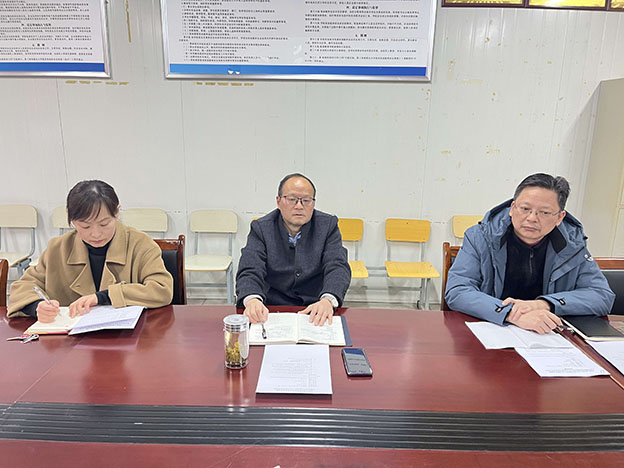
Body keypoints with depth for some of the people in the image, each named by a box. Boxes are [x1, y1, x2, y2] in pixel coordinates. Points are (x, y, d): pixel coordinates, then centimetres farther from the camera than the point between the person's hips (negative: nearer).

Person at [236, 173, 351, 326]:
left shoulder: (328, 225, 2)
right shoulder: (261, 229, 0)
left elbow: (338, 268, -9)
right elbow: (250, 272, -10)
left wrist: (327, 301, -32)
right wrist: (252, 300, -35)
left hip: (316, 313, 0)